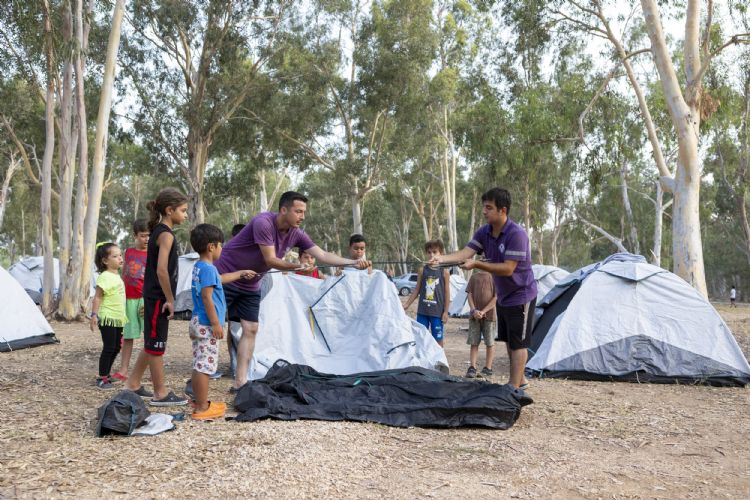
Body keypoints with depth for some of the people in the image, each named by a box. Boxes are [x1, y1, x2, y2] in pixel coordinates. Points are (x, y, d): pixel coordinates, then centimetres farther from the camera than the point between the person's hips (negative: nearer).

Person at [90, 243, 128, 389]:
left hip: (118, 318, 9)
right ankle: (102, 378, 5)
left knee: (116, 348, 13)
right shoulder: (105, 277, -15)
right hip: (107, 318, -9)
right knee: (108, 348, -5)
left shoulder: (117, 275, 12)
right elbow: (97, 297, -16)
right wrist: (94, 314, -23)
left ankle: (106, 374, 25)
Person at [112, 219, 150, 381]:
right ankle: (123, 371, 17)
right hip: (128, 299, 3)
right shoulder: (128, 252, 10)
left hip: (145, 299, -3)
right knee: (127, 337, 9)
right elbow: (123, 275, 16)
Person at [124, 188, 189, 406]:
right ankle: (161, 393, 8)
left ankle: (133, 385, 26)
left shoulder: (158, 231, 14)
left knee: (152, 344, 17)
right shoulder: (166, 234, -16)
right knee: (156, 346, -1)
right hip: (158, 298, -9)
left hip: (153, 296, 9)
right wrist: (170, 299, -17)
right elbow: (162, 270, -24)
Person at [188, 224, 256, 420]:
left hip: (198, 323, 10)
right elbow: (206, 297, -21)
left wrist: (241, 273, 42)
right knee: (205, 366, -6)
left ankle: (199, 402, 24)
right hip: (207, 325, -10)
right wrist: (216, 323, -19)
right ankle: (202, 408, -2)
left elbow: (220, 278, 32)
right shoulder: (208, 268, -16)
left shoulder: (199, 267, 14)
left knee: (199, 365, 15)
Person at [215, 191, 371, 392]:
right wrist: (296, 267, -38)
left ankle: (240, 382, 8)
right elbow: (270, 260, -27)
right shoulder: (263, 223, -25)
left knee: (251, 330, 3)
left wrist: (353, 262, -19)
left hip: (250, 286, 7)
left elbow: (323, 255, -8)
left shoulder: (296, 234, -5)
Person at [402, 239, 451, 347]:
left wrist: (445, 312, -4)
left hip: (437, 312, -2)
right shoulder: (422, 270, 4)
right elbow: (416, 290, 11)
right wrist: (406, 304, 10)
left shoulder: (444, 272, -3)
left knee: (438, 340, 6)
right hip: (422, 311, 2)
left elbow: (447, 293, -2)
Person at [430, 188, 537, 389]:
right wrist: (442, 258, -30)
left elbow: (508, 269, -28)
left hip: (521, 295, -8)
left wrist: (477, 264, -32)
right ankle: (520, 380, 32)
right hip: (503, 295, 8)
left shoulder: (517, 234, -25)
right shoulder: (484, 232, -1)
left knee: (518, 343, -3)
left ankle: (514, 387, 3)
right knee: (509, 341, 18)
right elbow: (465, 252, -13)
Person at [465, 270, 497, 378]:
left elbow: (496, 297, -6)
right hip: (474, 315, 3)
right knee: (473, 343, 3)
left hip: (489, 315, -3)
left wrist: (483, 311, -12)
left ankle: (488, 369, 12)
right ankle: (472, 368, 6)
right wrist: (474, 310, -9)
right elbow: (469, 294, 6)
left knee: (490, 343, 4)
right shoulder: (474, 277, 10)